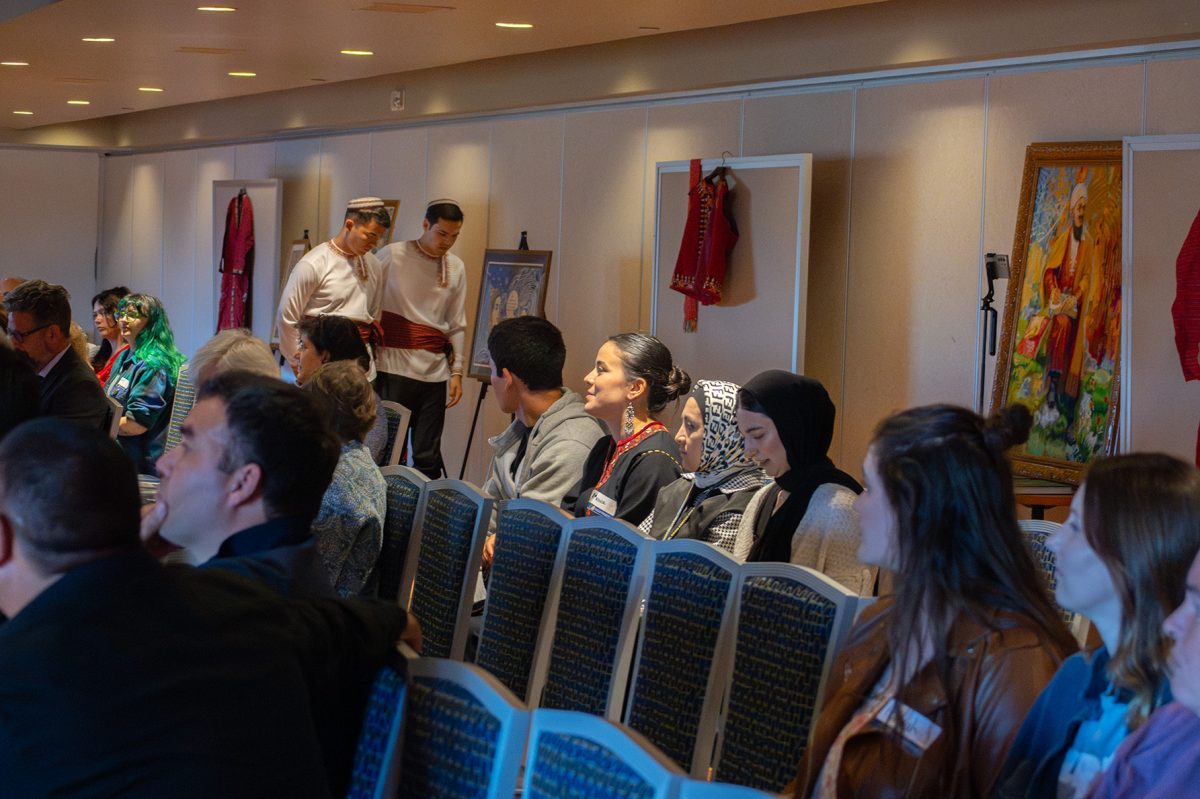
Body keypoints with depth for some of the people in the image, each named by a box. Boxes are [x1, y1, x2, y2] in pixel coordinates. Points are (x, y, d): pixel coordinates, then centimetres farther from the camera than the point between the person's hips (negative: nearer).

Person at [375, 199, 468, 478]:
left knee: (428, 455, 4)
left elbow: (457, 325, 15)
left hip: (435, 370, 4)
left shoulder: (456, 267, 12)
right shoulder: (392, 255, -1)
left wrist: (457, 371, 10)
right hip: (394, 367, -4)